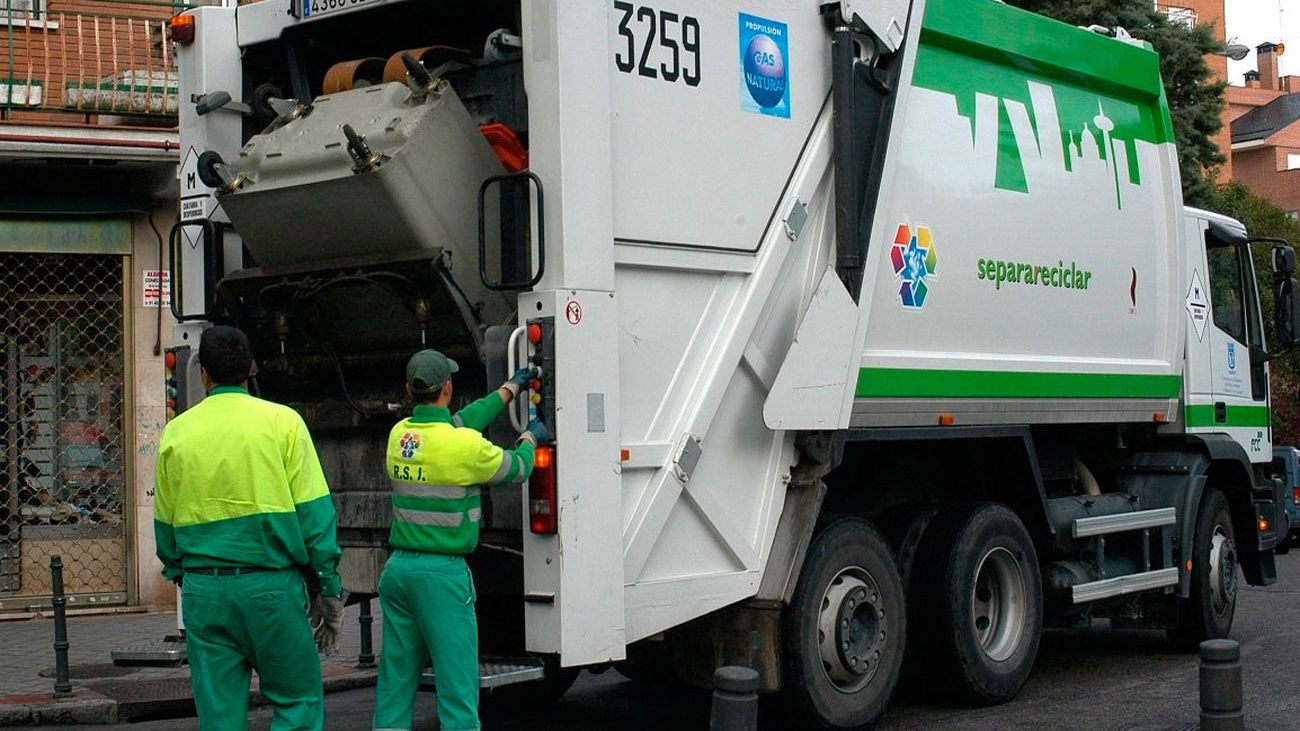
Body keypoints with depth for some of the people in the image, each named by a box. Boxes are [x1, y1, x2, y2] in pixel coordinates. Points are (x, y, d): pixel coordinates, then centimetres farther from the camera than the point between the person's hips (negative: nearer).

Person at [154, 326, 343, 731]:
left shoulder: (176, 432, 6)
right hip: (271, 586, -3)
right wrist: (328, 587, 0)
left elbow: (166, 524, 13)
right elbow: (313, 511, -5)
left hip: (203, 591, 3)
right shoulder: (282, 421, -2)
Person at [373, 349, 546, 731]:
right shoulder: (465, 445, -14)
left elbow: (457, 423, 19)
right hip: (443, 574, -7)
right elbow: (516, 469, 2)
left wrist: (510, 388, 30)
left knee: (395, 683, 12)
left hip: (397, 569, 7)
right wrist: (530, 439, 25)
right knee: (457, 685, -2)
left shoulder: (400, 435, 5)